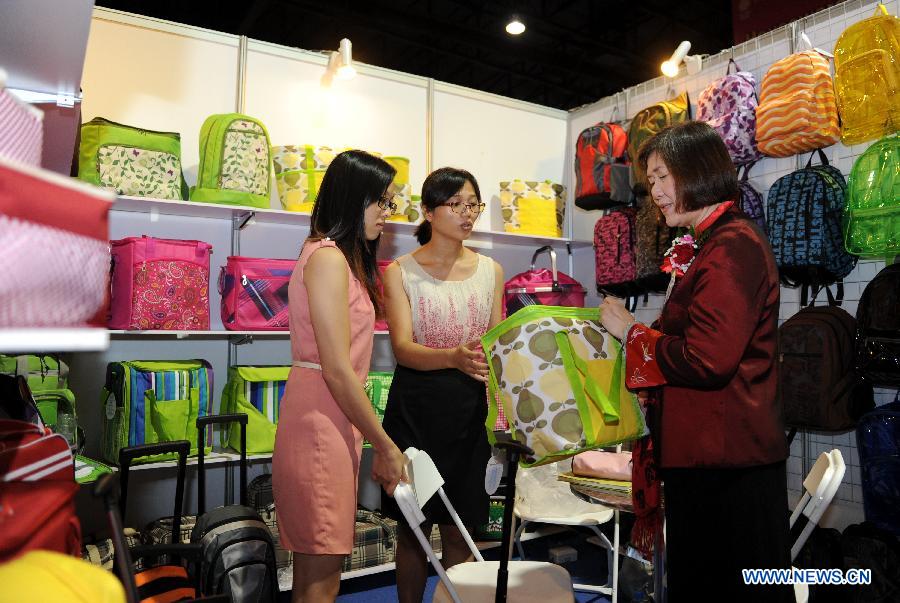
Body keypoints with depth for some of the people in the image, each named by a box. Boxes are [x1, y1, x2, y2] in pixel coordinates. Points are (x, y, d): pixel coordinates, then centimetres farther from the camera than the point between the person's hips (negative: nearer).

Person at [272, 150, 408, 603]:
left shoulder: (346, 259, 16)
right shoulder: (328, 258, -13)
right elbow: (337, 370, -18)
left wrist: (376, 443, 11)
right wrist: (386, 446, -11)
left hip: (338, 423, 9)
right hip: (319, 425, -9)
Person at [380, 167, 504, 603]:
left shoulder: (490, 271, 8)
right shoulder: (401, 271, -2)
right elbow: (402, 348, -13)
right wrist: (454, 357, -32)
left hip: (469, 409, 2)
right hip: (415, 408, -2)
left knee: (458, 530, 10)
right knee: (413, 528, 10)